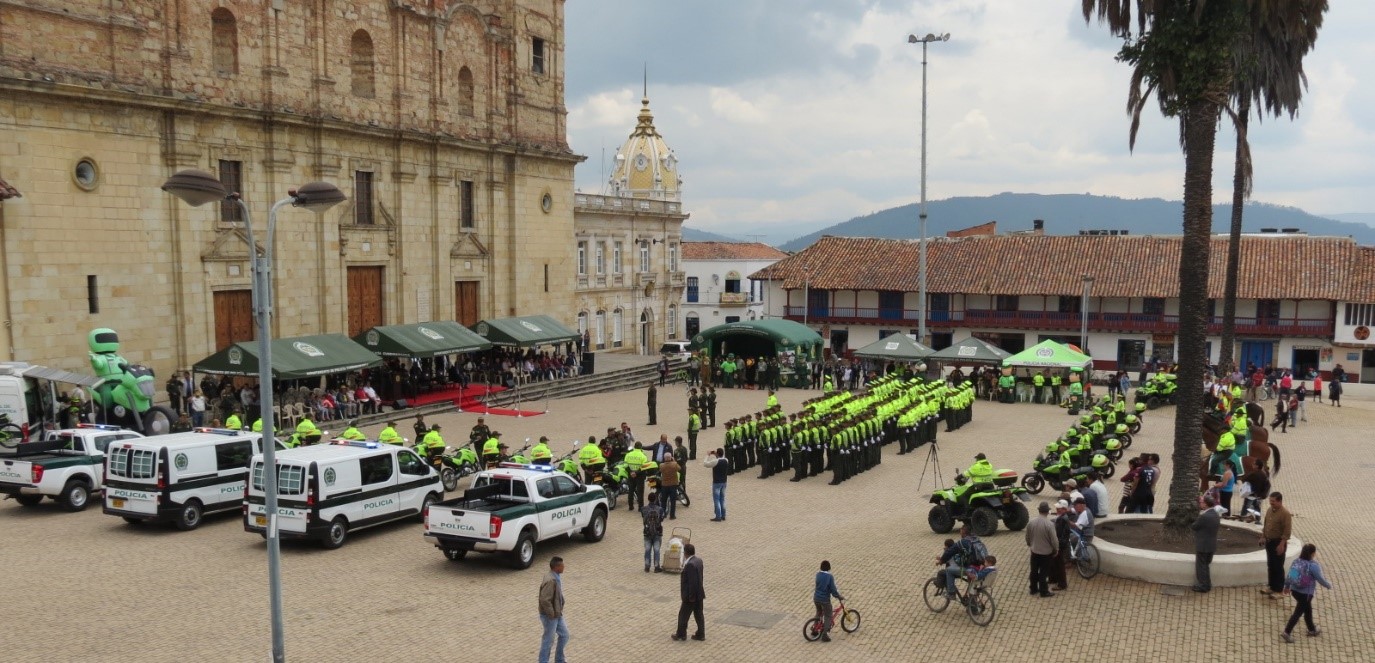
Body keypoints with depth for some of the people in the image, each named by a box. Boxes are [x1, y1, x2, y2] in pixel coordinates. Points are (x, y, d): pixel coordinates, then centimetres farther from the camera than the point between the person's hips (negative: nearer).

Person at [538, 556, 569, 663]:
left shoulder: (557, 577, 2)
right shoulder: (551, 581, -29)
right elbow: (544, 600, -31)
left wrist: (559, 611, 14)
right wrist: (552, 614, -21)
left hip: (557, 614, 9)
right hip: (550, 617, -9)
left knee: (564, 635, 18)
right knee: (548, 640, 6)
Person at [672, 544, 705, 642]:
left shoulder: (690, 564, -26)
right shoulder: (698, 560, 2)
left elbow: (693, 582, -26)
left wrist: (691, 596, -19)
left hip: (691, 595, -9)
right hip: (699, 593, 9)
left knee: (683, 615, 8)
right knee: (698, 614, 16)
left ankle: (681, 634, 19)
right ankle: (700, 634, 22)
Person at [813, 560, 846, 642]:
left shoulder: (818, 574, 0)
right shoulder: (830, 577, -18)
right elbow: (833, 590, -18)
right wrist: (840, 597, -1)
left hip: (816, 598, 6)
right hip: (824, 600, -6)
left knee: (819, 613, 29)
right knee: (828, 617, 10)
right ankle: (825, 635, 6)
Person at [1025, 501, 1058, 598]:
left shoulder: (1031, 522, -8)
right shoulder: (1049, 524, -23)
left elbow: (1028, 537, 5)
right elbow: (1054, 539, -17)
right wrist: (1056, 549, 1)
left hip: (1034, 551, 4)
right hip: (1046, 552, -4)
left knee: (1034, 571, 17)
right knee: (1044, 573, 7)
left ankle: (1033, 590, 29)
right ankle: (1044, 592, 17)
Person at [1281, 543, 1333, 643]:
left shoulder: (1296, 562, -1)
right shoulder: (1313, 566, -22)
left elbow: (1289, 575, 7)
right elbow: (1321, 579, -13)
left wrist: (1287, 586, 23)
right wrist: (1329, 585, 8)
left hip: (1294, 590, 7)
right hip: (1305, 593, -7)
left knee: (1308, 610, 25)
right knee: (1298, 612, 2)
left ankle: (1312, 630, 41)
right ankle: (1287, 632, 0)